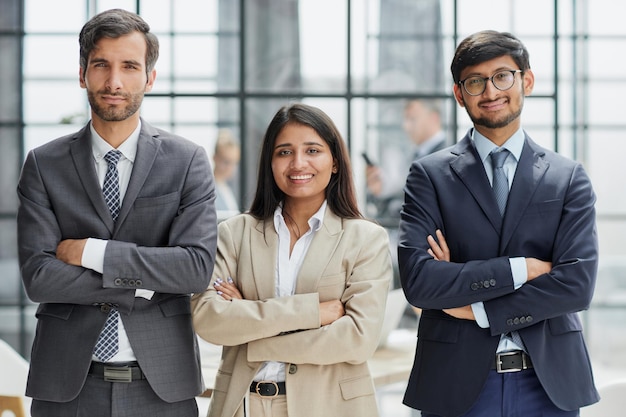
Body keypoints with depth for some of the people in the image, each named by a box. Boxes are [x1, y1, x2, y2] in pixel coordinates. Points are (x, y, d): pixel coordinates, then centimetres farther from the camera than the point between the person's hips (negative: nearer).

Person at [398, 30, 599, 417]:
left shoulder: (569, 178, 3)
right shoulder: (430, 175, 0)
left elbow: (577, 284, -8)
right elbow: (417, 280, -12)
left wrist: (477, 309, -9)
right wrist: (519, 269, -14)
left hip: (550, 384, 1)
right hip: (458, 385, -1)